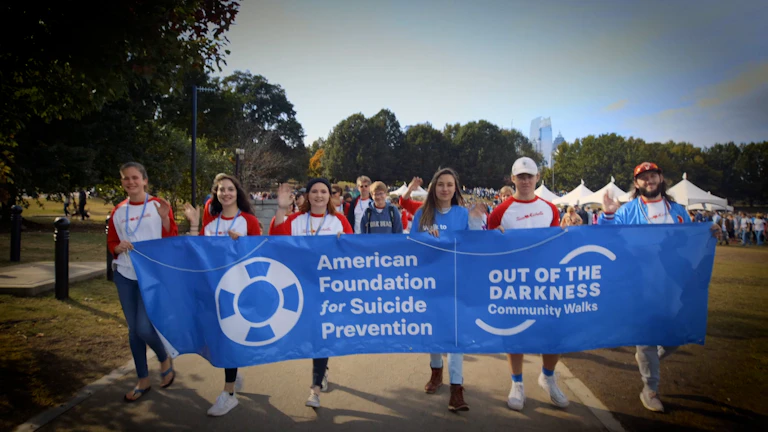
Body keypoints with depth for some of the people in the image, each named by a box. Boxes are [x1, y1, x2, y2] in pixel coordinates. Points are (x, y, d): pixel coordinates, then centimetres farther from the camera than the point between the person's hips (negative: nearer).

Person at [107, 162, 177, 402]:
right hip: (125, 276, 5)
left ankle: (165, 359, 20)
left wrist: (165, 218, -22)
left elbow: (172, 242, -7)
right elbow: (111, 243, 11)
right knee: (133, 330, 10)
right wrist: (119, 247, -11)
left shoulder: (159, 205, -5)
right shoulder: (118, 211, 6)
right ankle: (143, 380, 24)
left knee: (144, 328, -12)